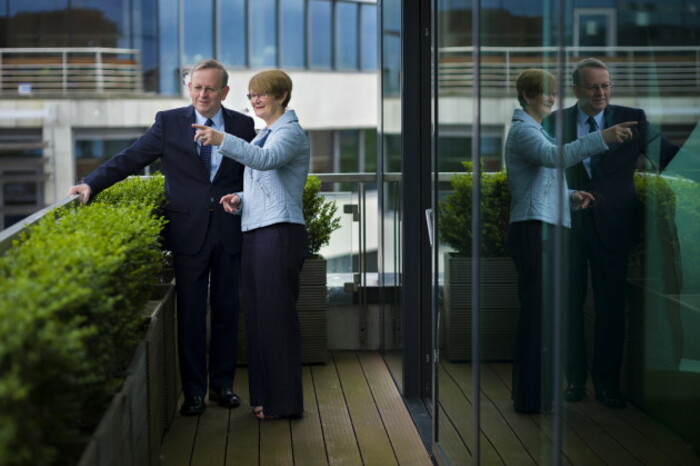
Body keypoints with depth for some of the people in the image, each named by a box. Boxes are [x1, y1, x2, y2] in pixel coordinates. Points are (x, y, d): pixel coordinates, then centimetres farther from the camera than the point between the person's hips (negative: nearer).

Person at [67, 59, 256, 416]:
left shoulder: (242, 125, 6)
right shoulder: (169, 122, 2)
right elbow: (130, 159, -1)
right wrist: (91, 184, -12)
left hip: (230, 232, 2)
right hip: (188, 233, -1)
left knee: (227, 310, 9)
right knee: (190, 314, 3)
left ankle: (222, 384, 22)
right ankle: (193, 391, 12)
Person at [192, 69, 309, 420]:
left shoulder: (290, 132, -7)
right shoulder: (263, 135, 21)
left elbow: (267, 159, -29)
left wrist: (222, 140, -41)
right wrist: (240, 198, 6)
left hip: (280, 233, -9)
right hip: (255, 233, 9)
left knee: (276, 315, -6)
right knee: (257, 315, 11)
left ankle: (285, 402, 1)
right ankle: (265, 397, 19)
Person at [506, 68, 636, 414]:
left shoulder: (535, 129, 23)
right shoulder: (522, 130, -9)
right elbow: (555, 156, -30)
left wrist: (571, 196, 8)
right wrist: (604, 138, -40)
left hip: (545, 229, 10)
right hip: (533, 230, -10)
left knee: (540, 314, 13)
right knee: (537, 313, -9)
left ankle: (534, 394, 20)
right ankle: (531, 397, -5)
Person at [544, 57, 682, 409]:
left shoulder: (633, 120, 2)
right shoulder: (557, 123, 3)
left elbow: (668, 155, -2)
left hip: (612, 226, 0)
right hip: (568, 225, 0)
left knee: (611, 306, 4)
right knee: (569, 304, 7)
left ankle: (607, 383, 15)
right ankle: (575, 378, 20)